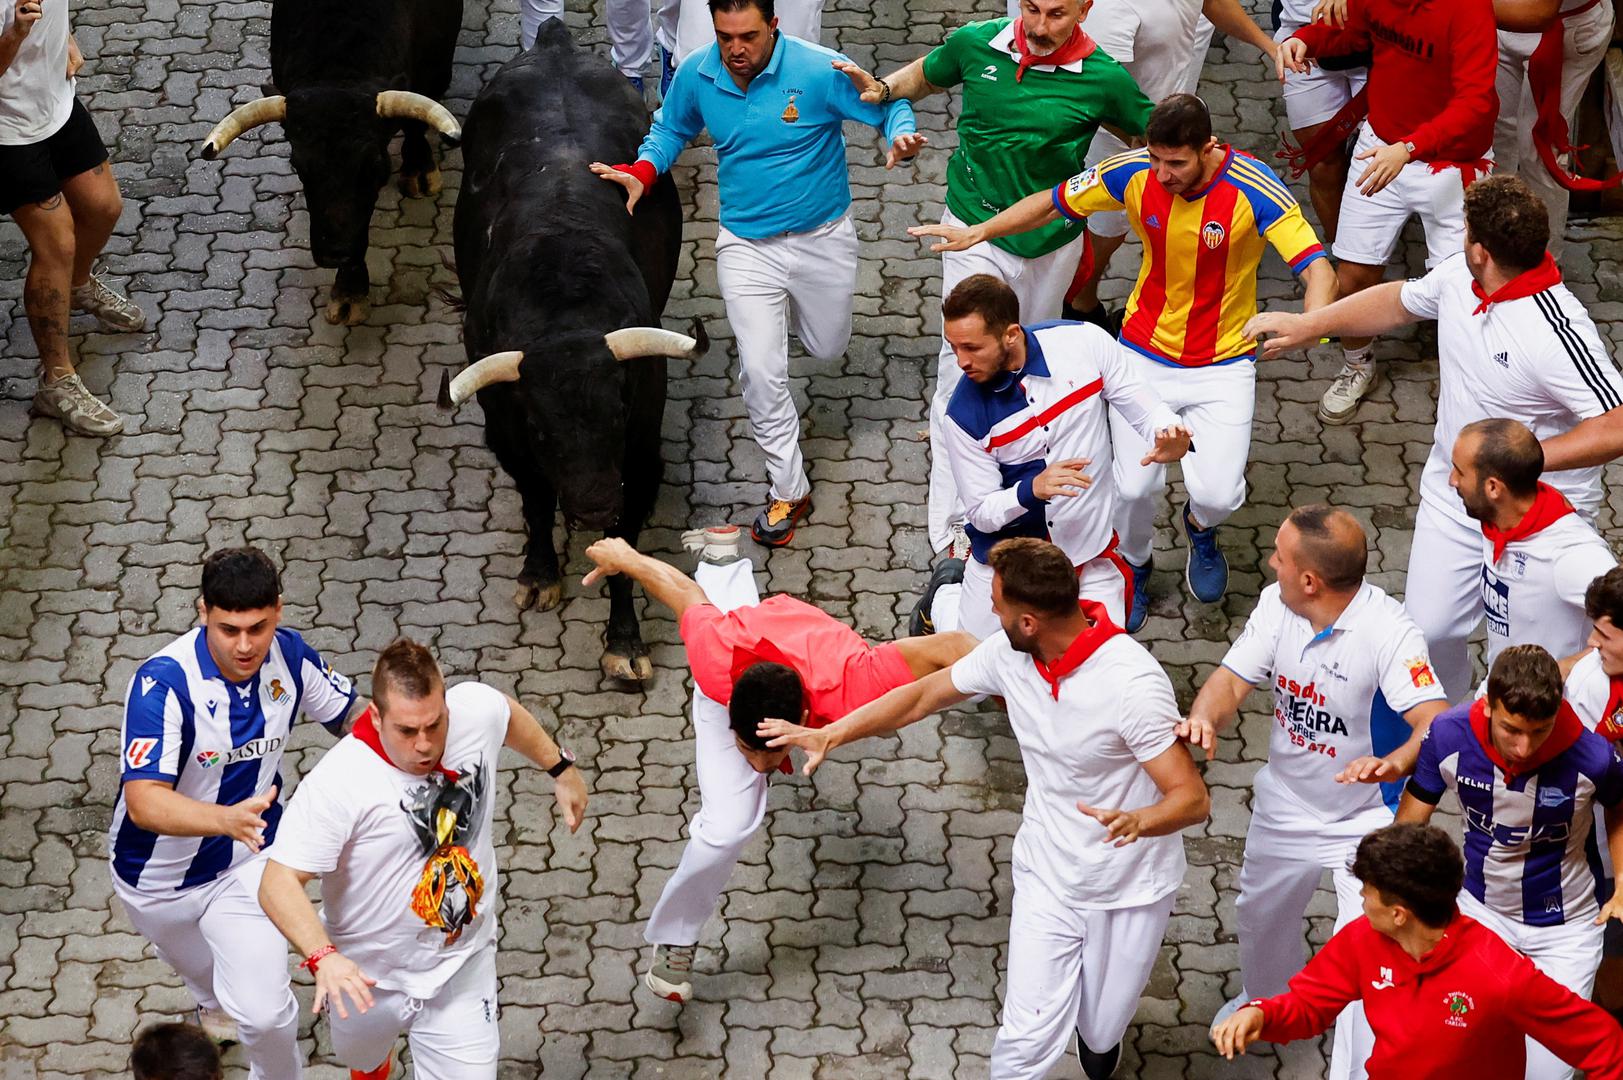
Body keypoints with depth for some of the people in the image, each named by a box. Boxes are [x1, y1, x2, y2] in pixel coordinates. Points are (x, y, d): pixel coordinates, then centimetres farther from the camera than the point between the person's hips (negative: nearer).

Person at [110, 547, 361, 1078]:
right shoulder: (163, 683, -34)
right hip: (158, 874, -1)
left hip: (247, 859, 1)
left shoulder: (288, 656, -19)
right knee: (203, 972, 28)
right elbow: (144, 800, -44)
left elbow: (354, 716, 1)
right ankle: (215, 1001, 66)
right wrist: (228, 819, -61)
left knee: (263, 1011, -12)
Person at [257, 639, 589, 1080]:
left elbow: (510, 715, 8)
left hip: (463, 966, 2)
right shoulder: (336, 783, -33)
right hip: (366, 977, -2)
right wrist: (323, 957, -50)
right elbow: (279, 883, -35)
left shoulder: (477, 709, -18)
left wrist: (561, 768, 20)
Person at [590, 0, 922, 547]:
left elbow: (890, 106, -13)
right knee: (761, 372, -8)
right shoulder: (697, 75, -11)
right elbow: (670, 129, 8)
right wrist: (642, 173, -10)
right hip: (747, 248, 1)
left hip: (821, 237, -1)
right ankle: (790, 491, 6)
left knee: (827, 348, 22)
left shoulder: (820, 70, -23)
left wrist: (900, 136, -36)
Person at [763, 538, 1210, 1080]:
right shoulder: (1008, 653, -13)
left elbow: (1192, 798, -31)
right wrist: (829, 735, 3)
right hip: (1047, 877, 4)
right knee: (1029, 1036, -6)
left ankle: (1099, 1031, 54)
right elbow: (923, 695, 5)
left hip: (1130, 891, -4)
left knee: (1101, 1033, 16)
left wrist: (1138, 822, -52)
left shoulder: (1132, 683, -31)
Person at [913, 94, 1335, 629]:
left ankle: (1200, 527, 27)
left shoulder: (1253, 189, -23)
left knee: (1217, 493, -15)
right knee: (1134, 485, -9)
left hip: (1223, 361, -2)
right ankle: (1133, 567, 28)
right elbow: (1051, 203, 2)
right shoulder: (1134, 172, -14)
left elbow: (1318, 269, -29)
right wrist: (979, 231, -11)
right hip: (1146, 352, 2)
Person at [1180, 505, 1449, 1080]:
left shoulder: (1388, 632, -31)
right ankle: (1267, 999, 60)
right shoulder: (1276, 604, -12)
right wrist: (1204, 717, -36)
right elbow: (1234, 677, -13)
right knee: (1259, 916, 29)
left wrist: (1391, 764, -60)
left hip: (1366, 819, -7)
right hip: (1285, 805, 7)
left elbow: (1436, 725, -39)